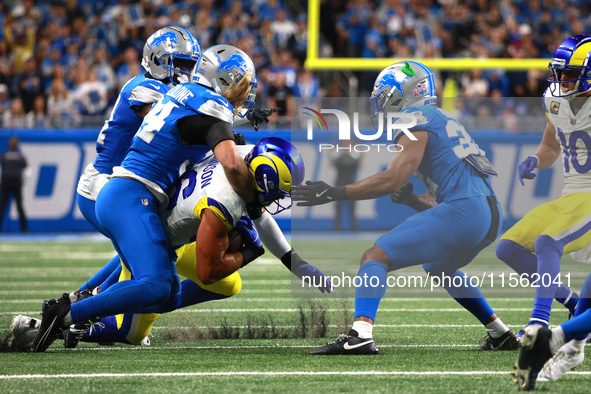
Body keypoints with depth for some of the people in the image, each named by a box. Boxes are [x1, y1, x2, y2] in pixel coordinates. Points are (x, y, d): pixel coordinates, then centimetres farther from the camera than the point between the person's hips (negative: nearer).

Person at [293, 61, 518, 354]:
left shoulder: (416, 120, -1)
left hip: (462, 212, -9)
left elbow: (393, 179, -11)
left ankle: (360, 334, -30)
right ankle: (500, 334, 35)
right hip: (490, 217, 9)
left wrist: (334, 193, -10)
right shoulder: (441, 121, 27)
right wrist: (412, 200, 18)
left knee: (376, 256, -11)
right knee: (439, 269, 36)